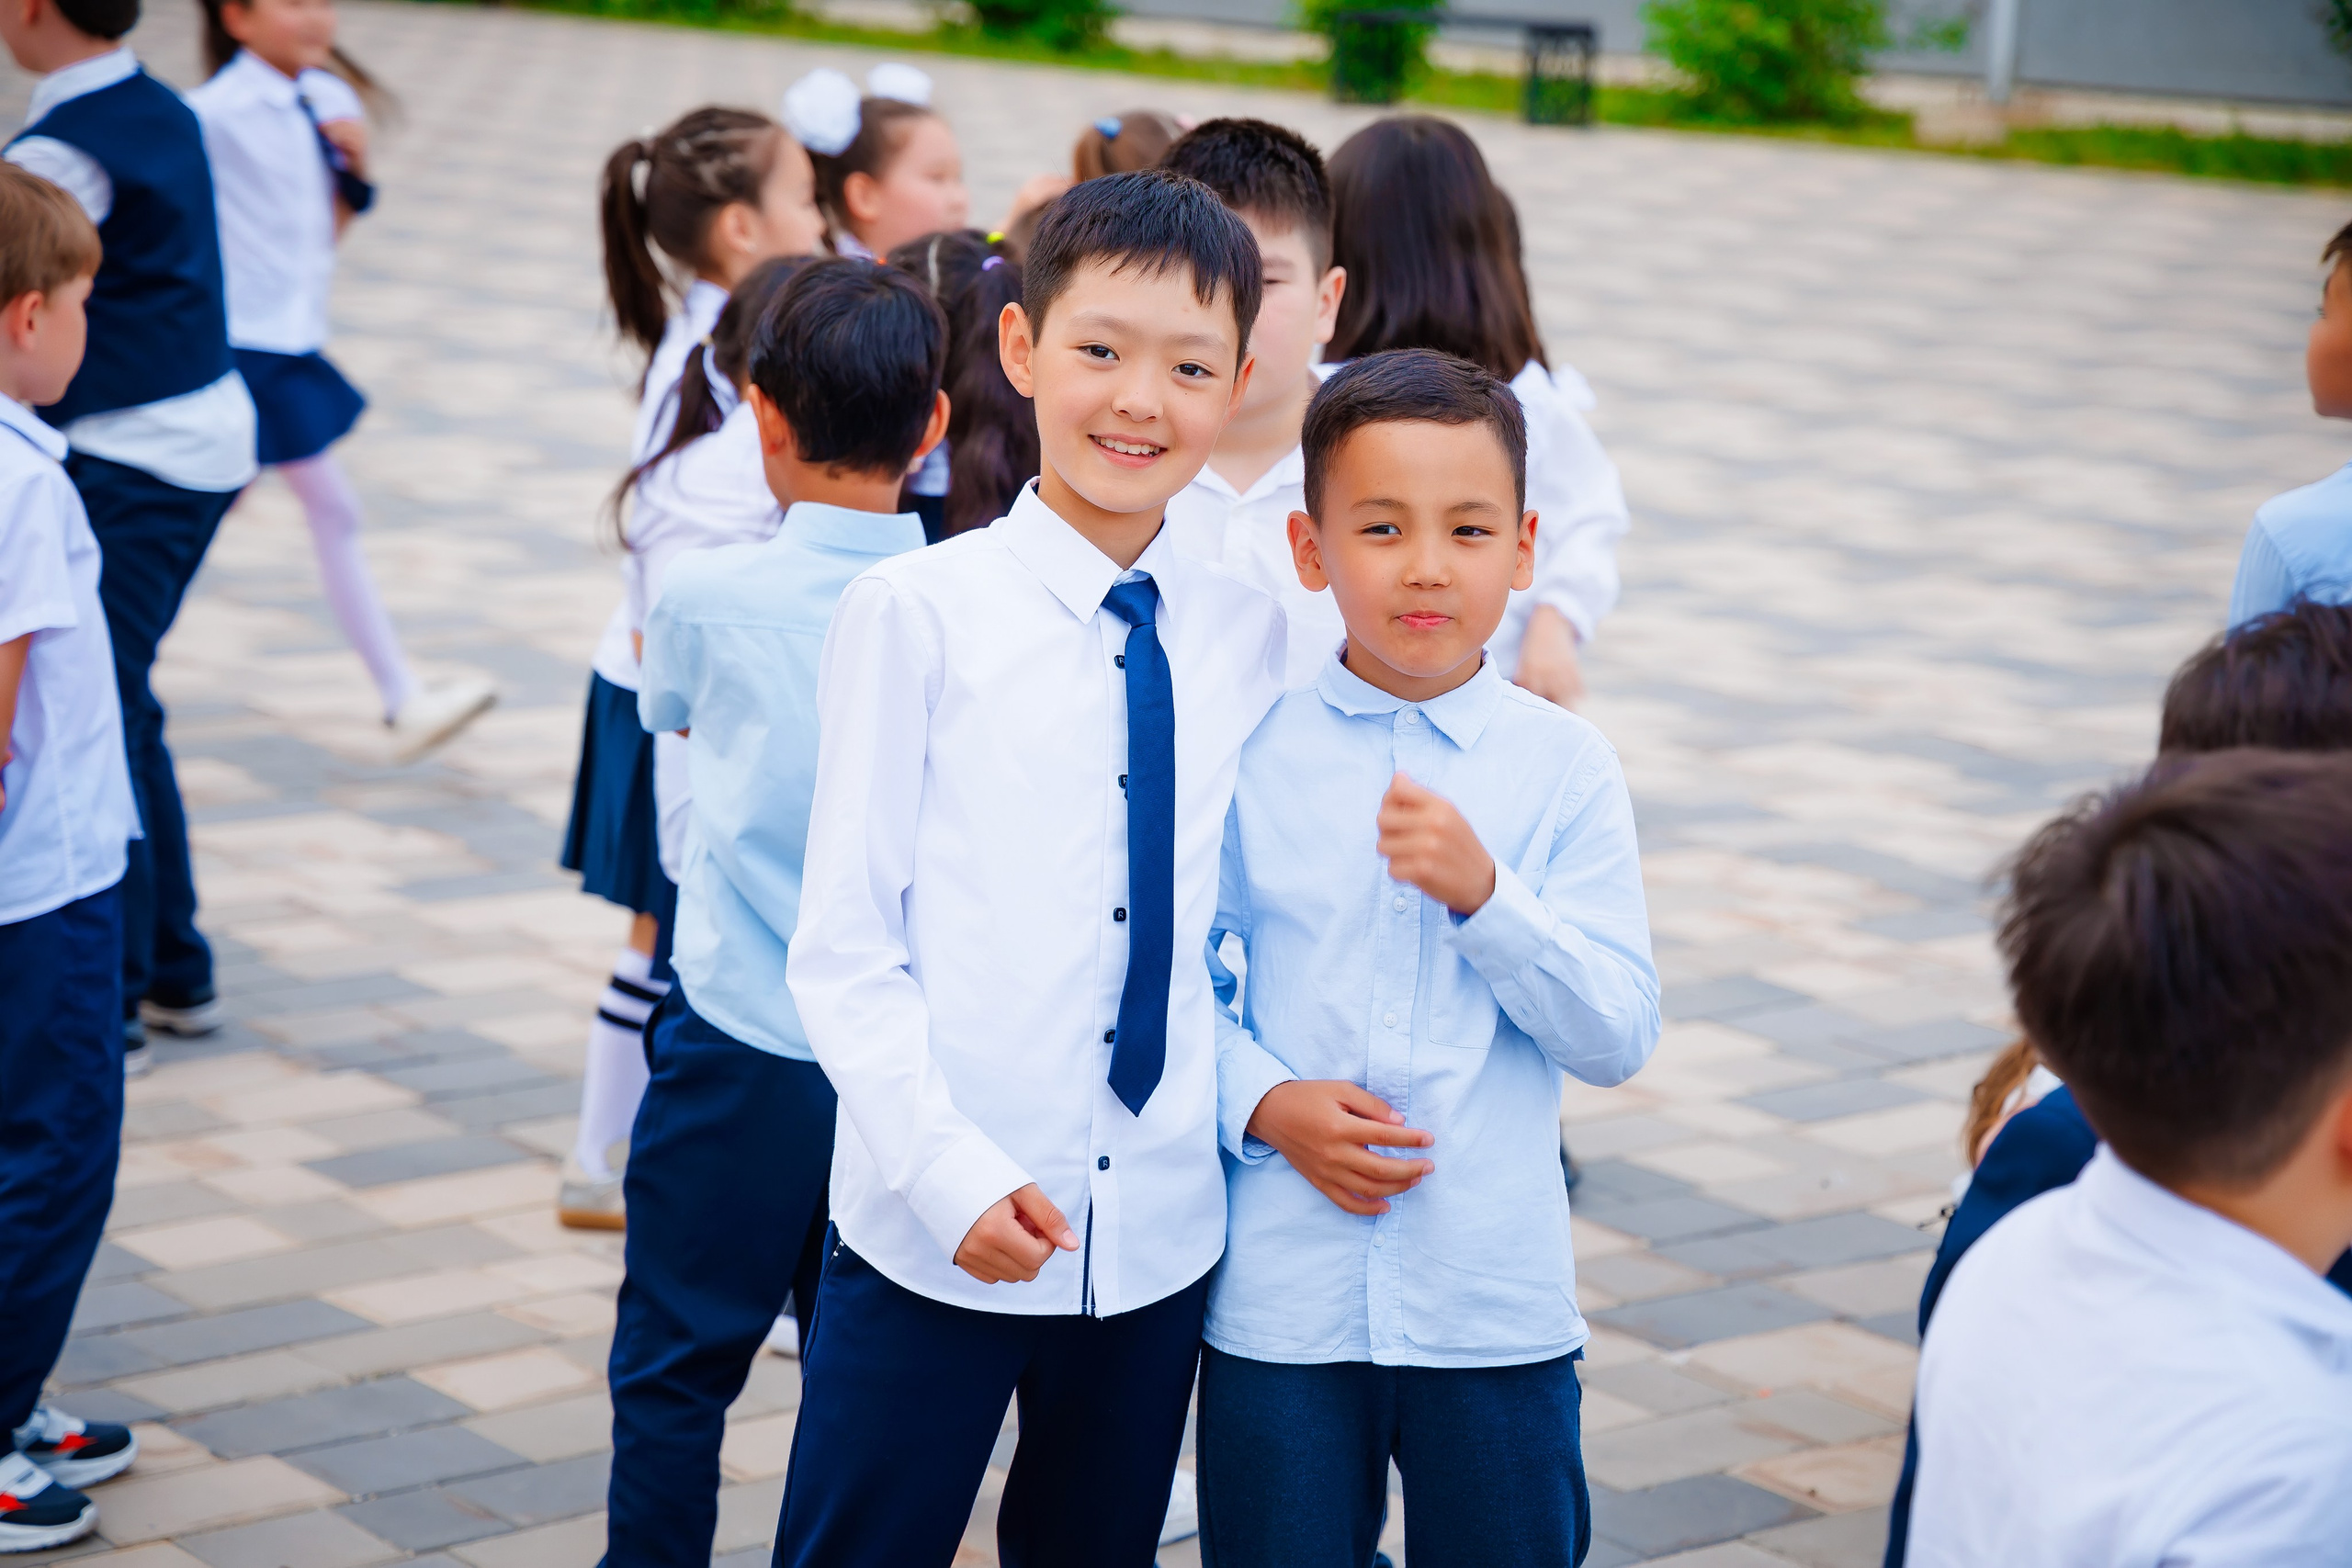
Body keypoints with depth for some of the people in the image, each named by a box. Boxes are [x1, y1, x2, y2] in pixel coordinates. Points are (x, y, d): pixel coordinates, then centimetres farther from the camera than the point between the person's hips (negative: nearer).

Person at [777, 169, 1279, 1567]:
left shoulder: (1251, 638, 3)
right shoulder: (920, 613, -8)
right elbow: (842, 942, -7)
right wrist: (950, 1174, -16)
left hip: (1162, 1238, 4)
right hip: (931, 1237, -4)